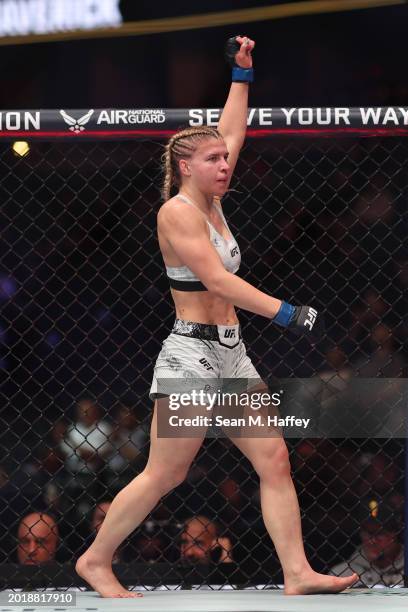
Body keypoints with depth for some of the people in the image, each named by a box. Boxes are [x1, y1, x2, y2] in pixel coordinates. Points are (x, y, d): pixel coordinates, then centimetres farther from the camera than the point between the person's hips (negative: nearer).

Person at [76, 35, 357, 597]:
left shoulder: (210, 204, 11)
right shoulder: (178, 213, -13)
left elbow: (232, 133, 25)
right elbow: (218, 281, -21)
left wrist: (243, 73, 24)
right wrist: (289, 314, -24)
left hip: (230, 357, 9)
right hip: (192, 354, -9)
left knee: (275, 460, 0)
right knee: (164, 475, -5)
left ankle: (298, 573, -3)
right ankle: (96, 559, 9)